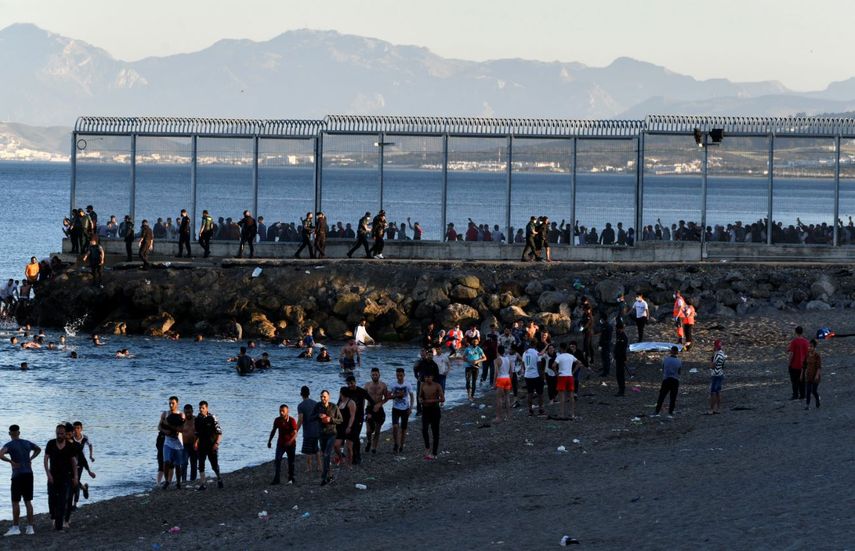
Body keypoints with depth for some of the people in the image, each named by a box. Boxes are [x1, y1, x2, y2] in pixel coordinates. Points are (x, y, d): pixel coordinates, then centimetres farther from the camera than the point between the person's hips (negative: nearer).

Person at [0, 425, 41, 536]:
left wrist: (11, 462, -15)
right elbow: (38, 449, 28)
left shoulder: (9, 445, -8)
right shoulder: (27, 443, 9)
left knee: (15, 502, 0)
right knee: (28, 501, 8)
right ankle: (30, 527, 7)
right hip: (29, 474, 5)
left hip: (18, 475, -5)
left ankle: (15, 527, -1)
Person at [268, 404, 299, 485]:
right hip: (280, 443, 3)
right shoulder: (277, 420, -5)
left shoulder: (292, 420, -17)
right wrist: (269, 441, 11)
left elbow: (295, 433, -20)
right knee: (277, 460, -12)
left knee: (291, 462, 8)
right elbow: (273, 431, 11)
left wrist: (290, 441, -35)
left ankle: (291, 478, 23)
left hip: (291, 444, -3)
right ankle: (276, 479, -12)